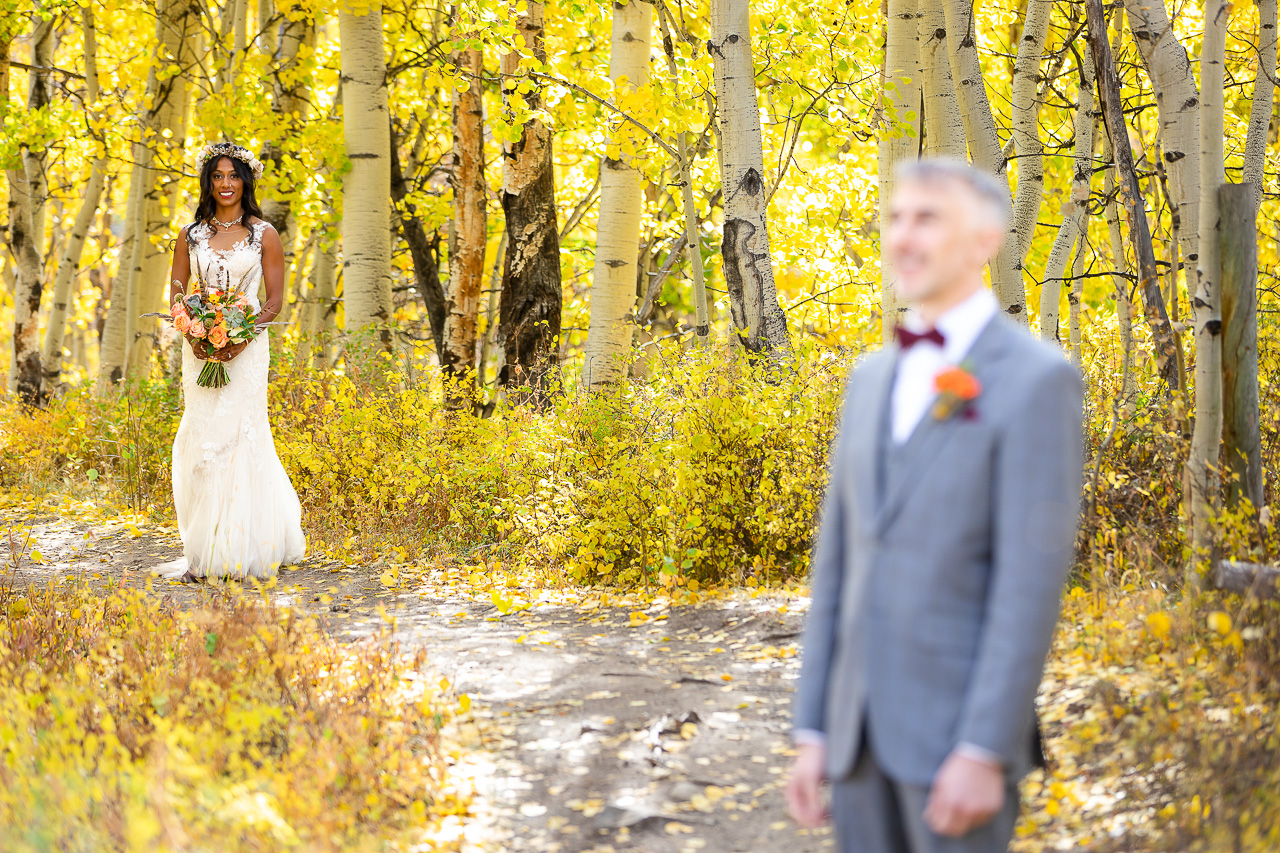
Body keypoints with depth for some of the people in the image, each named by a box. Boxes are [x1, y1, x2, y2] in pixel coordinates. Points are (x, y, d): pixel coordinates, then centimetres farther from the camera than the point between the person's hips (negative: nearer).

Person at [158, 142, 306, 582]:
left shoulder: (264, 235, 2)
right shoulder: (190, 235, 11)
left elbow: (275, 299, 0)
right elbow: (176, 290, 10)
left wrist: (241, 338, -16)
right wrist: (191, 334, -9)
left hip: (246, 347, -3)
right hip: (199, 346, 3)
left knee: (238, 435, -7)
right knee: (200, 441, 0)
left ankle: (237, 548, 0)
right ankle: (203, 550, 5)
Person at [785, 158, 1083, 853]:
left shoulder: (1036, 380, -9)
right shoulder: (872, 380, 14)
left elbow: (1033, 579, -15)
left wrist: (985, 753, -20)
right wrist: (811, 732, 10)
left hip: (963, 727, -6)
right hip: (862, 731, 7)